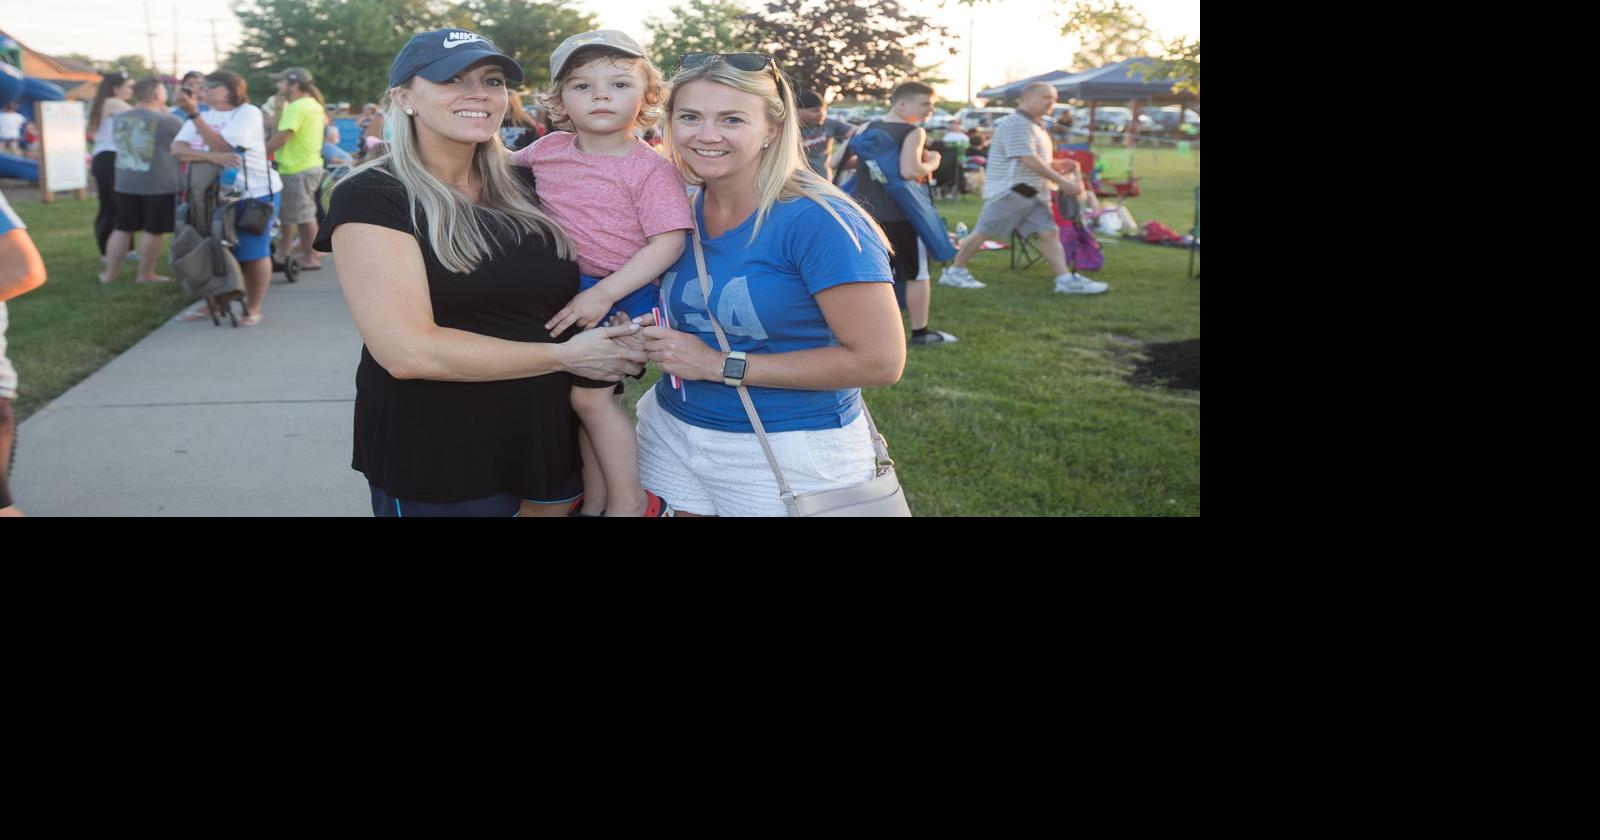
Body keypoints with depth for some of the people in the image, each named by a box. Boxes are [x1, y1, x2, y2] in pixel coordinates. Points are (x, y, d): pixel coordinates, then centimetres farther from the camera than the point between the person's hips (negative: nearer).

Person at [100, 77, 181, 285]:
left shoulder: (119, 119, 7)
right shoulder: (167, 121, -12)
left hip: (125, 184, 6)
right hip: (159, 185, -6)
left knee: (122, 229, 13)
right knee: (153, 231, 4)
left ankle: (110, 273, 17)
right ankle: (145, 274, 9)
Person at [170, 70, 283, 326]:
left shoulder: (248, 112, -9)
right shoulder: (201, 116, 9)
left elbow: (222, 145, -21)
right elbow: (177, 149, -8)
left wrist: (194, 115, -24)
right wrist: (211, 156, -25)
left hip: (255, 194, -6)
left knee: (252, 253, -1)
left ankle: (253, 308, 10)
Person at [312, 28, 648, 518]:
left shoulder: (523, 187, 6)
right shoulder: (371, 197, -11)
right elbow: (408, 351, -21)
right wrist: (566, 356, -16)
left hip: (550, 442, 6)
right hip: (432, 464, -5)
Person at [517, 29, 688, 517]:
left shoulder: (651, 170, -12)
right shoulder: (548, 149, 5)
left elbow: (668, 243, -20)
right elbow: (506, 166, 27)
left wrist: (603, 293, -26)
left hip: (620, 294, -6)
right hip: (564, 293, 6)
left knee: (590, 393, -14)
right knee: (588, 395, 12)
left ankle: (631, 501, 1)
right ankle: (594, 502, 26)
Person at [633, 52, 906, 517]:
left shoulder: (816, 219, -19)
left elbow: (880, 360, -22)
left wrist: (721, 365, -21)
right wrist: (646, 335, -6)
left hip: (790, 455, -6)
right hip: (672, 436, 6)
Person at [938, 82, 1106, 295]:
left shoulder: (1033, 126, 19)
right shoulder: (1016, 124, -14)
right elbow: (1029, 160, -22)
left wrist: (1063, 166, 10)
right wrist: (1062, 182, -20)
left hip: (1033, 193, 9)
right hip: (1010, 190, -9)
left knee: (1048, 233, 0)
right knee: (983, 232, -1)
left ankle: (1066, 279, -2)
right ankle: (954, 271, 11)